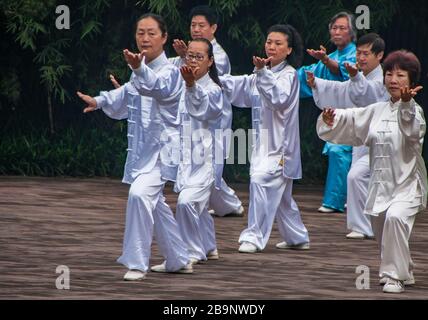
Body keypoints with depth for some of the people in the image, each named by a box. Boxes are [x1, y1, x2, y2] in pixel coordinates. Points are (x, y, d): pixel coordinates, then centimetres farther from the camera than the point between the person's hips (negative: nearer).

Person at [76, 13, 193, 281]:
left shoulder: (170, 71, -16)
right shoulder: (141, 73, 9)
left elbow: (160, 88, -41)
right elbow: (125, 96, 30)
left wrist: (139, 69, -59)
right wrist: (100, 101, 17)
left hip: (163, 149, -9)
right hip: (142, 149, 9)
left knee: (140, 194, -27)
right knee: (154, 204, 19)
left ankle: (137, 263, -20)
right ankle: (180, 260, 37)